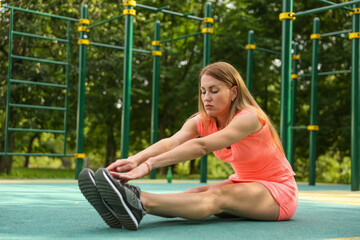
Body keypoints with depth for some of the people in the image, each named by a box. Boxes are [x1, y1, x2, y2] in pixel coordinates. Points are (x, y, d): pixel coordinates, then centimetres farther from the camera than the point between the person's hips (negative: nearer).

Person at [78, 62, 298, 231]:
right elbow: (172, 142, -24)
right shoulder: (202, 121, -3)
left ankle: (139, 203, -59)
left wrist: (150, 163, -48)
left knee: (218, 196, -34)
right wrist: (135, 159, -44)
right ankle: (130, 205, -48)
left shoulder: (249, 117, -23)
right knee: (196, 194, -24)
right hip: (244, 183, 7)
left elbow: (202, 146, -38)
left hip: (278, 189, -7)